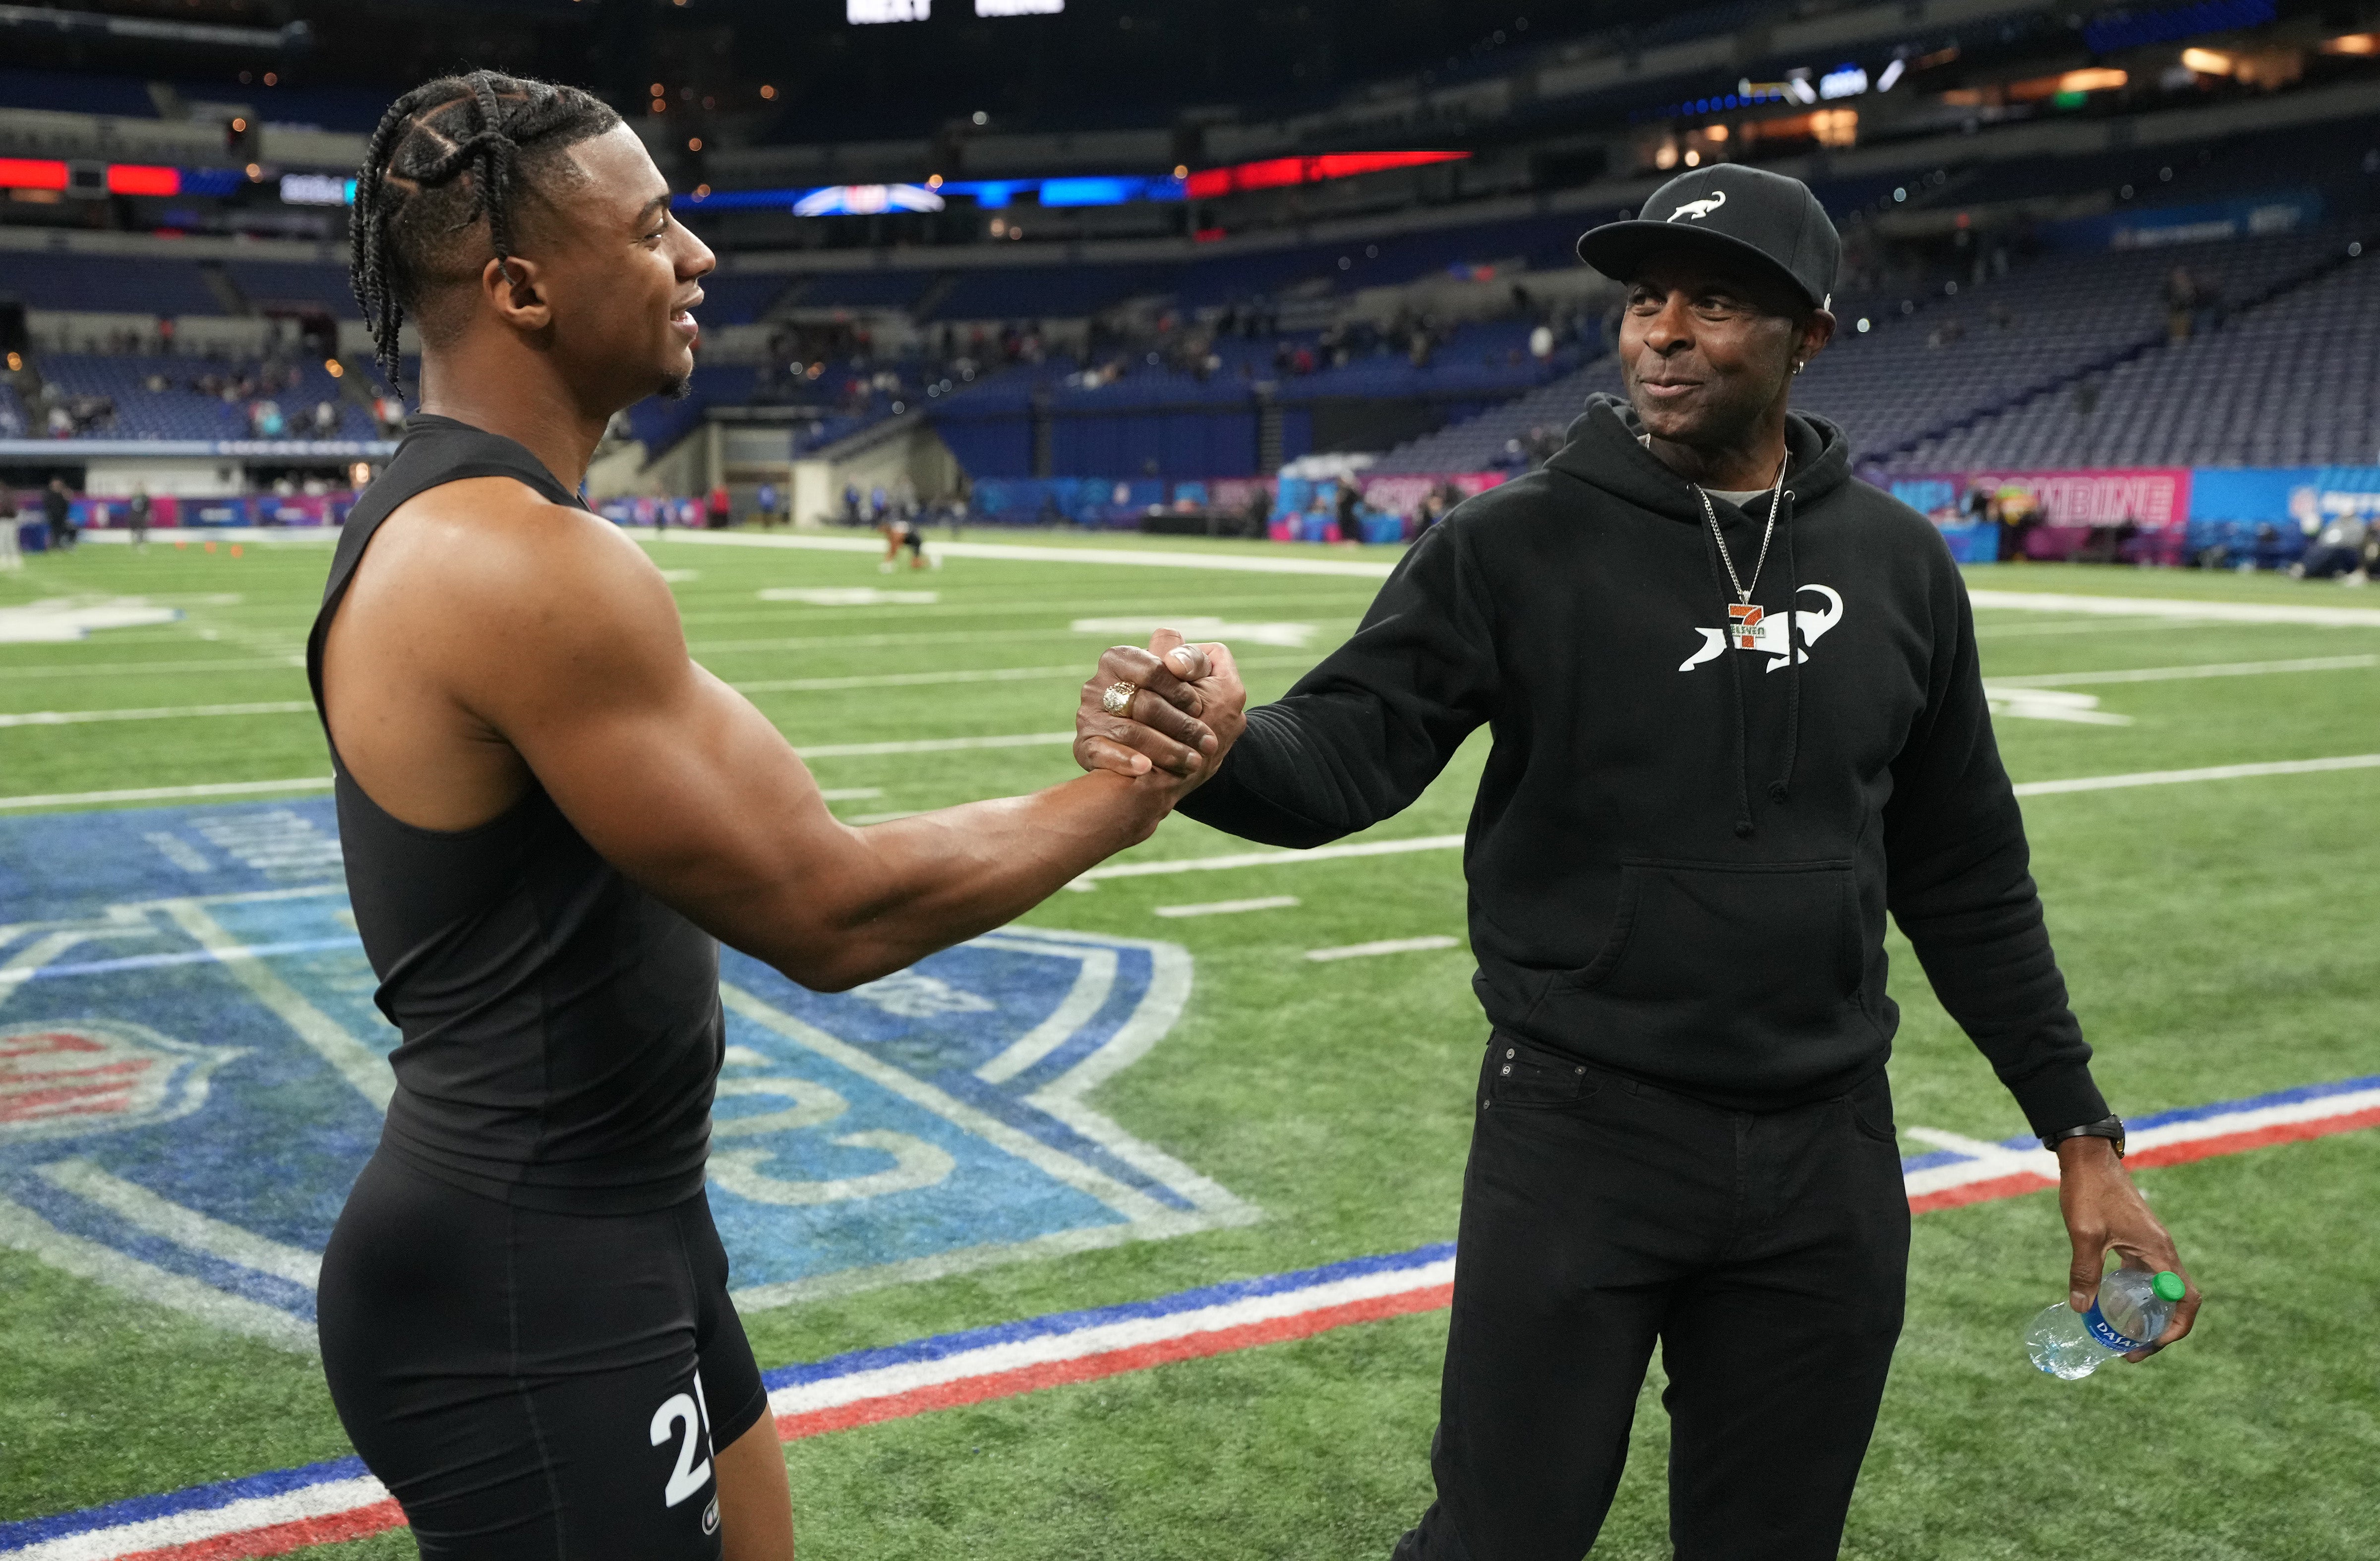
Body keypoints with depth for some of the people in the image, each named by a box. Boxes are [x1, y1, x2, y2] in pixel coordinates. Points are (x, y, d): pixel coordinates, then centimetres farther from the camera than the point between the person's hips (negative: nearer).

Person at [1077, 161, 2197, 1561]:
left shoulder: (1900, 564, 3)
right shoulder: (1517, 547, -7)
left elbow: (1967, 879, 10)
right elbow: (1345, 751, -19)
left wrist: (2081, 1131, 10)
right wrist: (1211, 753, -42)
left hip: (1829, 1154, 4)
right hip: (1580, 1136, -3)